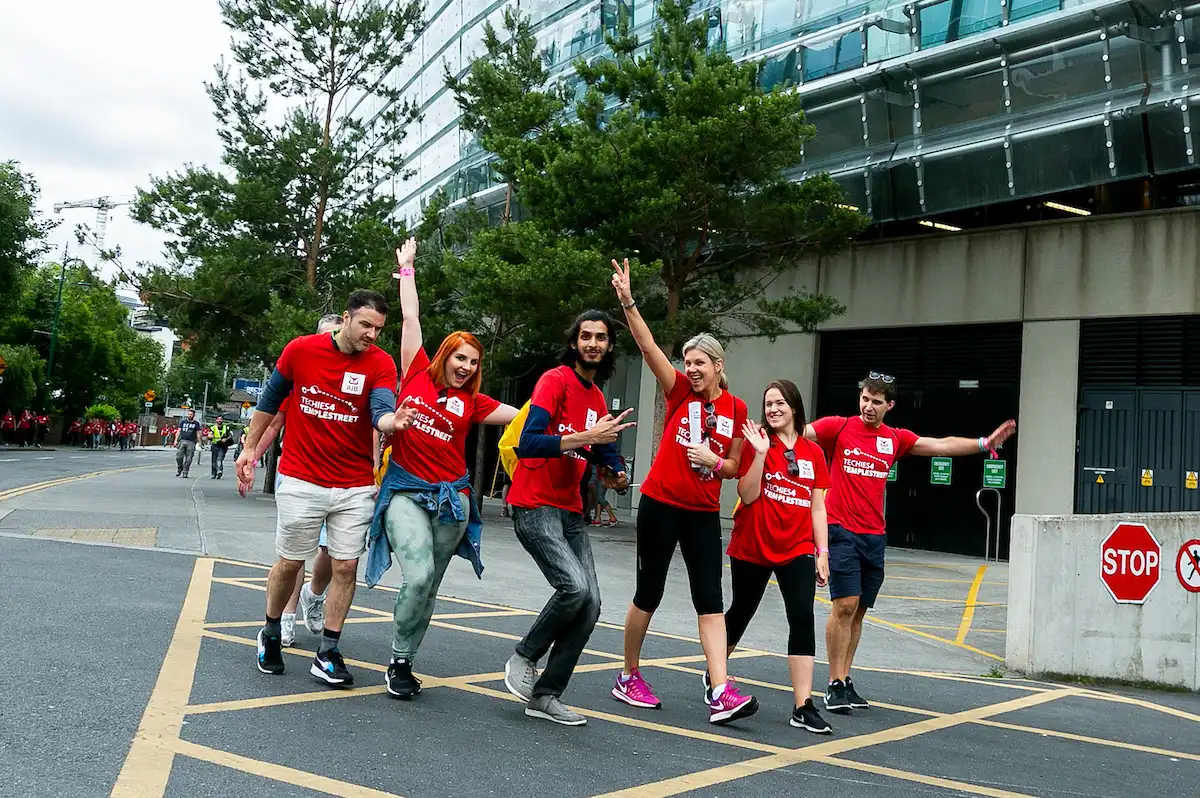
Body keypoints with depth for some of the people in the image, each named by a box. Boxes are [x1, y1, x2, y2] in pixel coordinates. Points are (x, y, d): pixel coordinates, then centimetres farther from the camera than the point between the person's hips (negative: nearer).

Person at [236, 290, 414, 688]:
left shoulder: (380, 364, -7)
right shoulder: (300, 350, -6)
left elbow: (381, 412, -23)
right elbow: (270, 400, 9)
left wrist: (393, 420, -47)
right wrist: (250, 448, 15)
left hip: (355, 487, 1)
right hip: (301, 481, 0)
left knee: (345, 565, 1)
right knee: (290, 563, 8)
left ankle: (327, 653, 13)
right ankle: (271, 635, 32)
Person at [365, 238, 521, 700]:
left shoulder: (472, 402, 8)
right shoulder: (418, 375, 2)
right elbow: (411, 318, 8)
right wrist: (406, 269, 14)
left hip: (451, 498, 3)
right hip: (406, 492, -3)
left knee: (428, 587, 7)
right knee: (418, 575, -20)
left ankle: (404, 665, 22)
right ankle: (398, 662, 0)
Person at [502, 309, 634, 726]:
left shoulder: (597, 398, 15)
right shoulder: (555, 380, -10)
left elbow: (602, 448, 27)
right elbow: (527, 444, -22)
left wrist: (615, 470, 5)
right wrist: (585, 437, -26)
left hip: (570, 511, 8)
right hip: (535, 507, -8)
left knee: (590, 604, -1)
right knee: (575, 586, -24)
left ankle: (546, 695, 10)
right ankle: (524, 657, 2)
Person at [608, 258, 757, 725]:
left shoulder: (736, 409, 4)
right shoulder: (679, 391, -2)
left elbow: (733, 468, 11)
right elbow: (648, 346, -16)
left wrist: (714, 461, -11)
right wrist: (627, 302, -27)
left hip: (703, 514, 2)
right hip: (661, 505, -2)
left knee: (710, 598, -4)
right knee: (649, 592, 6)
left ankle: (720, 693, -7)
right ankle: (628, 678, 21)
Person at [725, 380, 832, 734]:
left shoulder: (813, 453, 4)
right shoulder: (757, 442, -4)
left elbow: (817, 507, 7)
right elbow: (748, 496, -12)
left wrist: (823, 552, 3)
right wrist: (760, 453, -20)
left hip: (797, 550, 2)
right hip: (752, 547, -1)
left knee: (803, 617, -12)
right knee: (740, 612, 14)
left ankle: (804, 706, -10)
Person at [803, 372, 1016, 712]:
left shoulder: (895, 439, 12)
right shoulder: (839, 427, -1)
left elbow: (941, 445, 15)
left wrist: (984, 443, 10)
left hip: (875, 537, 5)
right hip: (842, 531, -5)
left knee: (858, 611, 8)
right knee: (845, 606, -11)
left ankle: (845, 679, 18)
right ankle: (835, 685, -4)